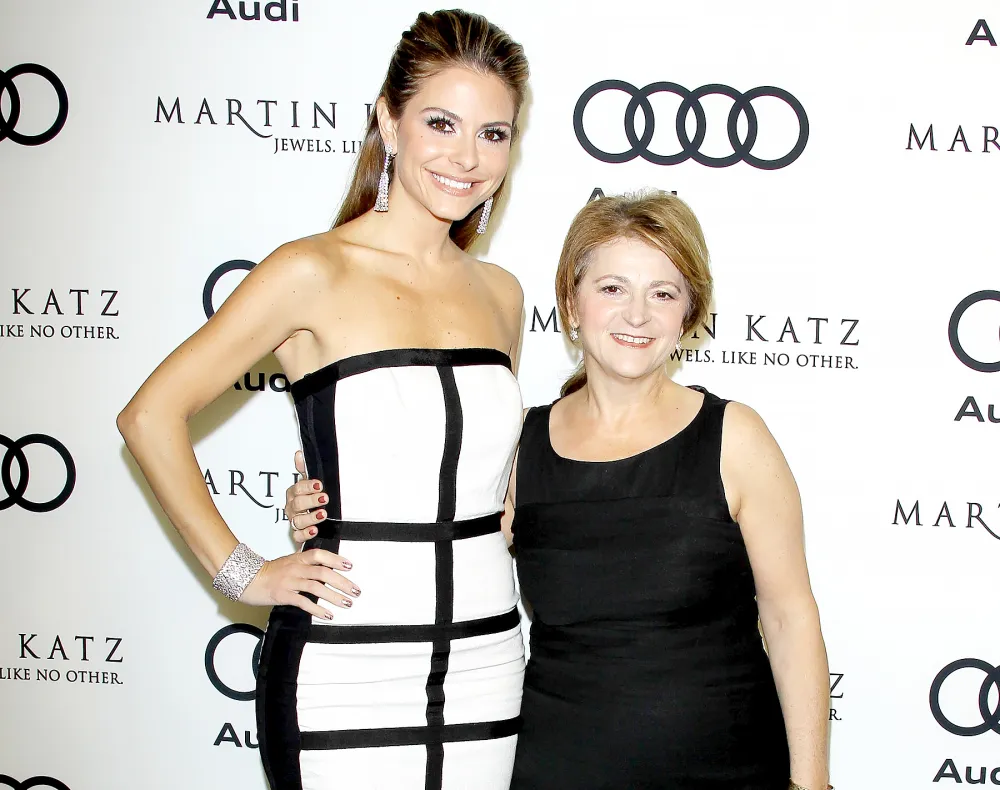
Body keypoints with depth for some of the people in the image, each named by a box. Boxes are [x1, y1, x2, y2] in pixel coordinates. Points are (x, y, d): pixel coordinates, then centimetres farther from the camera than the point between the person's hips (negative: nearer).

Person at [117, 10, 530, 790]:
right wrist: (241, 572, -7)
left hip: (485, 665, 5)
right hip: (345, 672, -5)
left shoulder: (500, 293, 9)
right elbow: (151, 415, -7)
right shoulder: (315, 273, -8)